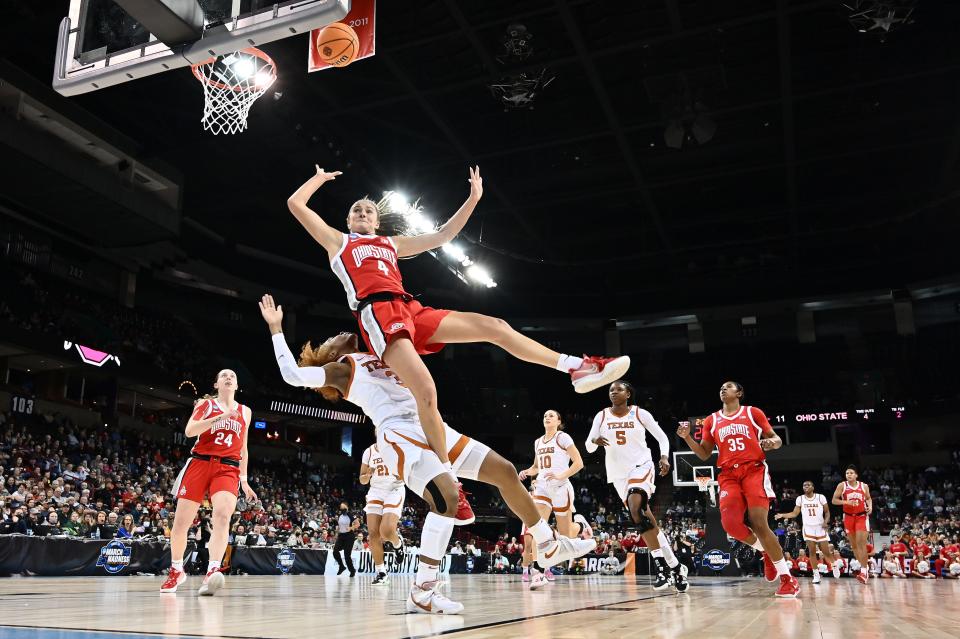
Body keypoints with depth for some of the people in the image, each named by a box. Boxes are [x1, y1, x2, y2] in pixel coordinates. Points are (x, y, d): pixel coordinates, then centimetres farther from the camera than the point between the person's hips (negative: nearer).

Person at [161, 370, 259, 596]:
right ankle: (176, 571, 26)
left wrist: (244, 480, 19)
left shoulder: (245, 411, 18)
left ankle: (212, 573, -36)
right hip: (199, 463, -1)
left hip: (228, 469, 1)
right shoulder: (205, 404, 10)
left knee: (223, 514, -26)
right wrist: (220, 417, -16)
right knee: (181, 521, 2)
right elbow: (189, 431, -8)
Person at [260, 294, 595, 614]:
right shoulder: (339, 368, 10)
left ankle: (549, 546, 22)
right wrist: (276, 328, 3)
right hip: (399, 434, -8)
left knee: (505, 471, 6)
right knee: (447, 496, -31)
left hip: (431, 427, 8)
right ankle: (421, 593, -21)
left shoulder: (377, 356, 30)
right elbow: (293, 375, -2)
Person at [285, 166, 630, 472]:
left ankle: (577, 367, -3)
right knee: (426, 391, -26)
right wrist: (321, 177, 29)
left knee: (494, 326, -4)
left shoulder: (391, 243, 33)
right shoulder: (336, 241, 22)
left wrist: (473, 199, 25)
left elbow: (443, 235, 30)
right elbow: (295, 203, 16)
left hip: (412, 310, 6)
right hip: (379, 315, -6)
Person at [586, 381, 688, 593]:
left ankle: (662, 565, -23)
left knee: (636, 507, -29)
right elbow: (588, 447, -1)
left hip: (641, 466, -4)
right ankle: (674, 565, 17)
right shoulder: (602, 416, 2)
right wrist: (595, 441, -24)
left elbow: (662, 437, 4)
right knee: (644, 518, 5)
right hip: (619, 473, 4)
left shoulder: (640, 414, -3)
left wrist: (664, 457, -14)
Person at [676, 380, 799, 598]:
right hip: (729, 475, 3)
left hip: (754, 470, -3)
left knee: (759, 524, -15)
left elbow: (776, 439, 10)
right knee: (730, 523, -17)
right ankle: (766, 551, 13)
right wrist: (687, 438, 0)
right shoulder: (712, 420, 16)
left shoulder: (753, 412, 9)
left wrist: (772, 442, -14)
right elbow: (704, 454, 16)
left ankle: (787, 577, -3)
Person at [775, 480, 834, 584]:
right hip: (808, 528, 1)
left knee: (826, 552, 1)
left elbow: (827, 512, 3)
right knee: (812, 551, -3)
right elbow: (795, 513, 4)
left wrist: (826, 521, -15)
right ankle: (816, 574, 2)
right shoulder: (800, 499, 1)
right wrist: (782, 515, -9)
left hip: (820, 527, -1)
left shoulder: (820, 497, -4)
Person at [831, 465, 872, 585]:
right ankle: (865, 566, 24)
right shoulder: (842, 485, -5)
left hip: (862, 516, -2)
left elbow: (868, 498, 15)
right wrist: (846, 502, -21)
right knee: (854, 544, 8)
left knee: (861, 542, -13)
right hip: (848, 517, 2)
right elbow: (834, 500, -6)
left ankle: (864, 570, -9)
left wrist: (870, 506, -5)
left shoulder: (864, 486, -1)